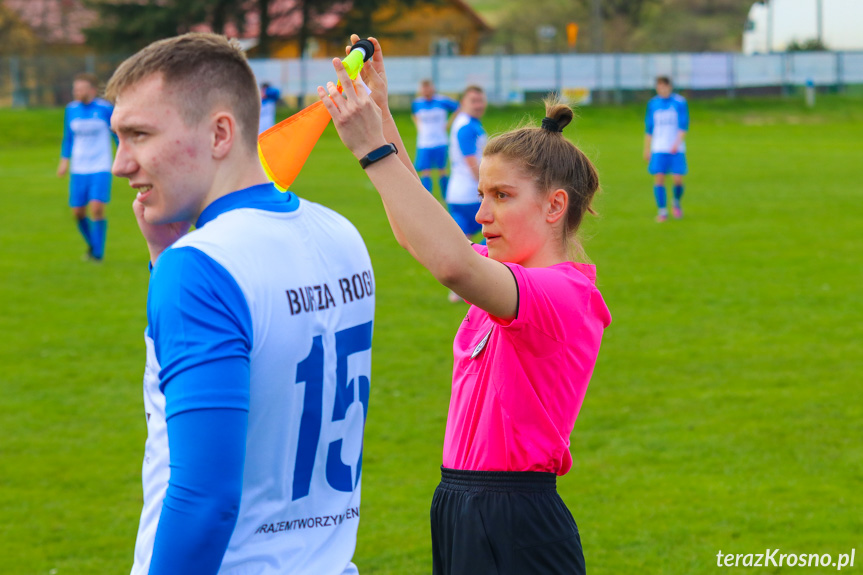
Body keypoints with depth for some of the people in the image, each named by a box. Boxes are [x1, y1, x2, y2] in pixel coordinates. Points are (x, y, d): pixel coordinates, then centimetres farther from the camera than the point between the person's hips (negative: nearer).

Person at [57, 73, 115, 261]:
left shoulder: (105, 109, -6)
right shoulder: (71, 109, 5)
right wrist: (64, 160, 8)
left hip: (101, 168, -4)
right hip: (79, 169, 4)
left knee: (97, 208, -17)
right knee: (78, 212, 2)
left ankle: (97, 253, -7)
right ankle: (92, 244, 28)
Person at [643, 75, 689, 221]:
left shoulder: (680, 102, -1)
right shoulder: (653, 104, 8)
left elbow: (684, 126, -5)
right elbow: (648, 128, 14)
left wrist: (677, 143, -19)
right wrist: (647, 149, 13)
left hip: (676, 149, -2)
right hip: (658, 148, 2)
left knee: (678, 179, -6)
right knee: (659, 178, -9)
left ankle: (677, 203, 23)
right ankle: (662, 211, -3)